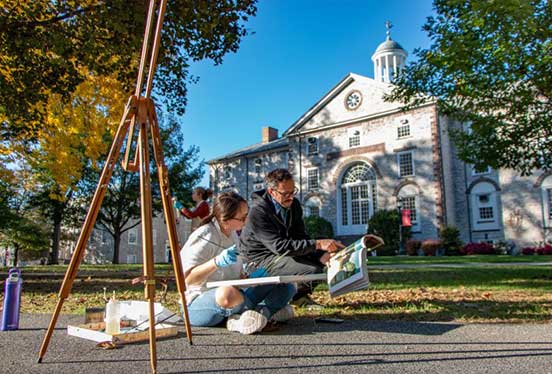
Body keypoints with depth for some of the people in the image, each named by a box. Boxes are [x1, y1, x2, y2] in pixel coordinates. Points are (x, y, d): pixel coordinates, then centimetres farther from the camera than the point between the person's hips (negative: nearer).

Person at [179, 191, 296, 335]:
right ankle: (268, 309, -18)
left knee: (288, 287, -5)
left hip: (234, 297, 8)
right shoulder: (205, 236, -15)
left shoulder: (233, 234, 9)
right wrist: (217, 262, -34)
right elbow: (187, 279, -21)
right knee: (227, 294, -44)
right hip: (199, 303, -8)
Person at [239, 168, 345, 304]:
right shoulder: (258, 212, -26)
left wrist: (321, 255, -19)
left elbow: (300, 237, 0)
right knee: (313, 270, -25)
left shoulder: (294, 204, -1)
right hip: (262, 259, -8)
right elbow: (279, 246, -32)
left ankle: (299, 296, 10)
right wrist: (318, 244, -37)